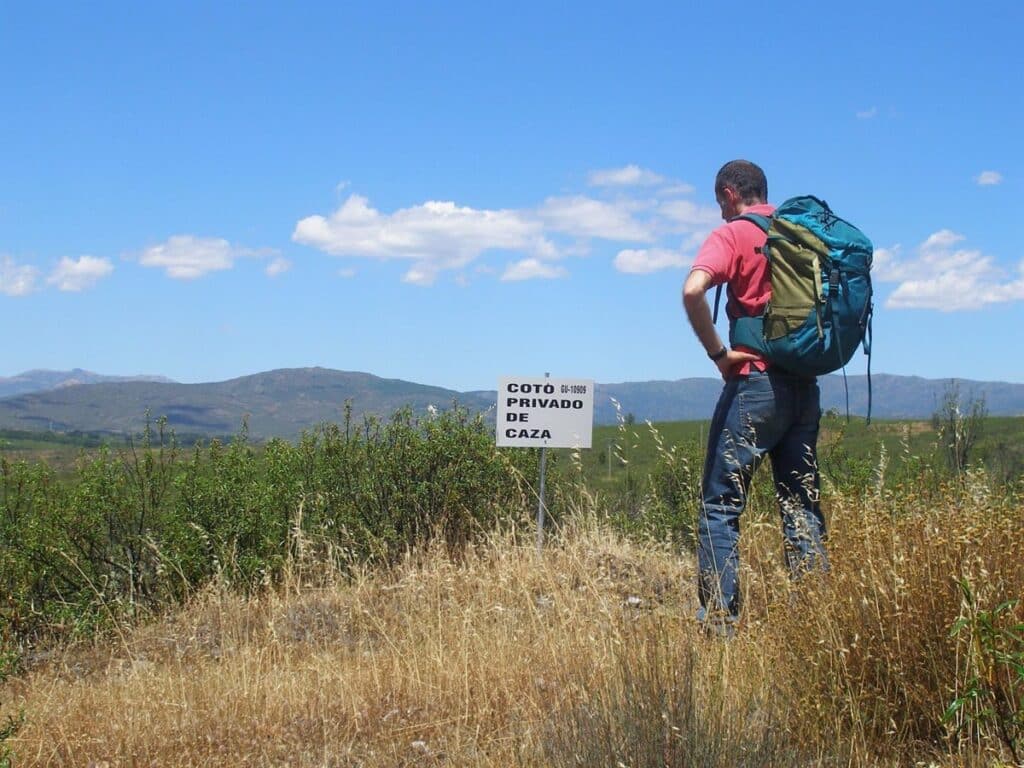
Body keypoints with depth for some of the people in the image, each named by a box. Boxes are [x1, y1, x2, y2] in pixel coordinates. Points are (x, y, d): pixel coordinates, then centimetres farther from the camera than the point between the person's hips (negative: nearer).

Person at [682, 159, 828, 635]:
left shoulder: (732, 235, -5)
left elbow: (693, 291, -23)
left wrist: (718, 353, -13)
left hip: (755, 383, -6)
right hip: (805, 386, 6)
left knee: (721, 503, -1)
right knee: (802, 505, 11)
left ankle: (718, 623, -4)